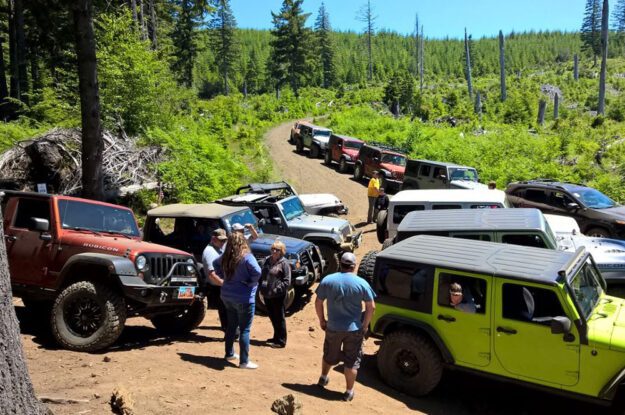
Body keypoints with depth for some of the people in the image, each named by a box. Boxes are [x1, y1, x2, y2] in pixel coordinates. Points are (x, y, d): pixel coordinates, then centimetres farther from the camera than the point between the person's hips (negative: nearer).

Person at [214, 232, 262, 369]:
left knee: (231, 325, 21)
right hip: (243, 298, -7)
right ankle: (244, 361, 4)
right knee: (245, 329, 1)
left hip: (227, 296, 7)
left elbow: (216, 264, 22)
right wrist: (250, 283, -15)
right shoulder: (247, 257, -18)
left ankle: (229, 354, 34)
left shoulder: (226, 257, 2)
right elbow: (257, 272, -32)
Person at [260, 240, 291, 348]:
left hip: (278, 296, -7)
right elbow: (262, 275, 17)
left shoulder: (284, 263, -11)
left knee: (279, 318, 4)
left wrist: (276, 290, -20)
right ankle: (276, 337, 34)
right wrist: (262, 287, 7)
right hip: (267, 294, 7)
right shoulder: (267, 260, 7)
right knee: (272, 317, 18)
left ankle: (281, 341, 15)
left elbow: (287, 282, -13)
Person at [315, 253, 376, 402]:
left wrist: (322, 320, 11)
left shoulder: (327, 280, -6)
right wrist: (365, 325, 2)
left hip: (333, 327, 2)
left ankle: (323, 378, 44)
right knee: (352, 361, 11)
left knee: (329, 355, 25)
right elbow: (371, 307, -9)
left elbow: (318, 302, -1)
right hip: (354, 329, -2)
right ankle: (349, 392, 18)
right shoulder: (361, 283, -10)